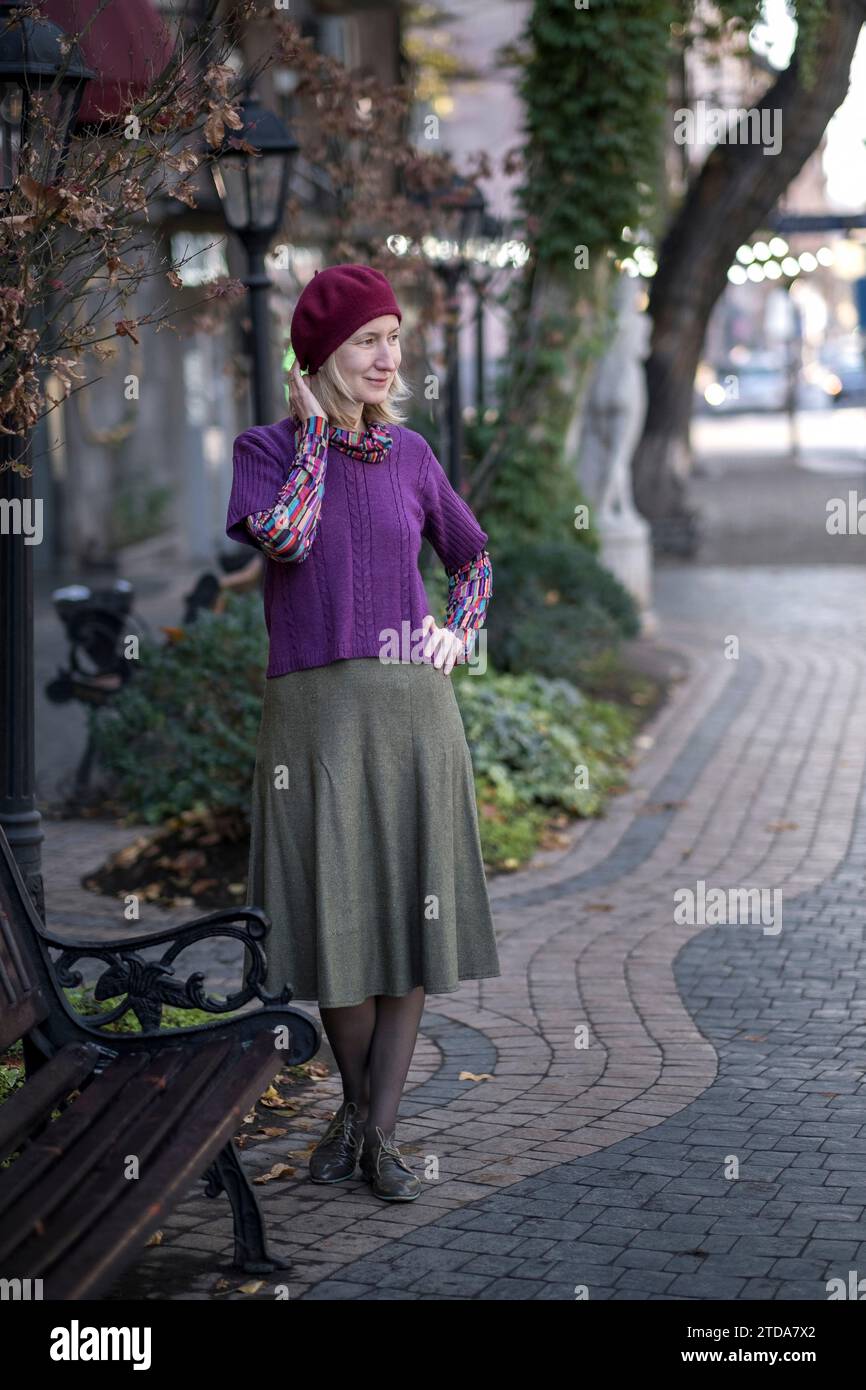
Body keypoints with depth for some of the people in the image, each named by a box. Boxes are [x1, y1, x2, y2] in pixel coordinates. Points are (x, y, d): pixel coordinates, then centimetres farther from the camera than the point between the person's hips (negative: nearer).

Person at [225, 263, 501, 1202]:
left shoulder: (409, 455, 9)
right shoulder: (266, 449, 1)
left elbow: (473, 556, 22)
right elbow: (284, 537, -19)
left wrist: (460, 636, 5)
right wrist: (316, 435, -8)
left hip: (410, 710, 2)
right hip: (314, 711, -2)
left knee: (411, 909, -1)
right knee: (336, 913, -1)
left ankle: (382, 1134, 5)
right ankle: (355, 1104, 22)